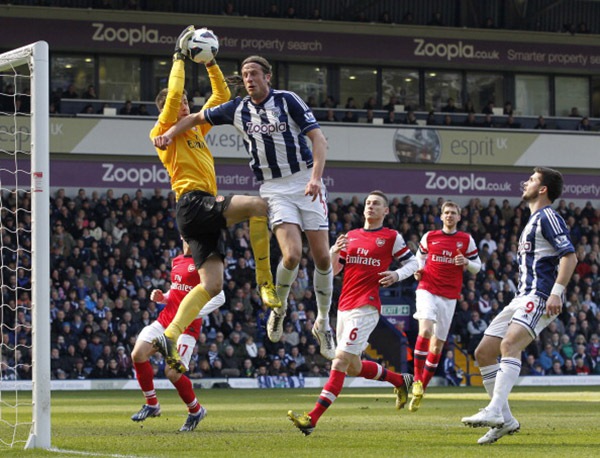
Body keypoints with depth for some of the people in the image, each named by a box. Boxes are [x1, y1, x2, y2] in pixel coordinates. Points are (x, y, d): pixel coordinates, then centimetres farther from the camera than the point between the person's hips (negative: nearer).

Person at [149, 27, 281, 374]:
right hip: (193, 202, -8)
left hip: (204, 210, 8)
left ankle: (170, 336, -6)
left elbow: (222, 96, 30)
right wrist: (180, 57, -2)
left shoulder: (197, 129, 26)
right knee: (257, 205, -26)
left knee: (213, 284, -3)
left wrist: (211, 63, 21)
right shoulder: (164, 131, 5)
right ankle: (265, 282, -24)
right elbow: (173, 94, -9)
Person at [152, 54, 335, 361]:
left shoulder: (287, 100, -5)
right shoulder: (237, 109, 5)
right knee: (292, 254, -21)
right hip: (273, 189, 1)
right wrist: (170, 133, 1)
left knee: (322, 257, -3)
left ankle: (323, 323, 15)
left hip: (305, 182, -1)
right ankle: (279, 308, 6)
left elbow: (318, 138, -9)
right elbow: (197, 117, 19)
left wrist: (316, 177, -23)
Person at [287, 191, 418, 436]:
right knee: (353, 368, 14)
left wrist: (397, 274, -12)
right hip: (344, 306, 7)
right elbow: (332, 270, 16)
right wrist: (335, 252, -4)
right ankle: (400, 380, 37)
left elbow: (413, 262, 8)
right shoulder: (350, 236, 17)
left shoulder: (392, 237, 3)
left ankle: (312, 418, -22)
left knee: (340, 362, -16)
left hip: (366, 308, -7)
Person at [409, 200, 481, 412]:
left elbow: (477, 267, 11)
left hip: (449, 295, 1)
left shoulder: (466, 240, 6)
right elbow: (419, 256, 22)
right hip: (428, 290, -1)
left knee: (437, 345, 3)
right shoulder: (429, 237, 7)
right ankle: (417, 381, -14)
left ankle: (422, 388, 14)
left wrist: (466, 262, -10)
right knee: (425, 331, -25)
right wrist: (418, 271, 2)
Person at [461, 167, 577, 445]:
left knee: (509, 345, -30)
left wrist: (556, 292, -25)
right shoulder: (534, 221, 24)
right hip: (523, 298, 11)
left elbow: (569, 256, -16)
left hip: (540, 297, -11)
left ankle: (494, 412, -44)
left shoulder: (548, 217, -6)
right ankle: (505, 420, 6)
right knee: (483, 353, 5)